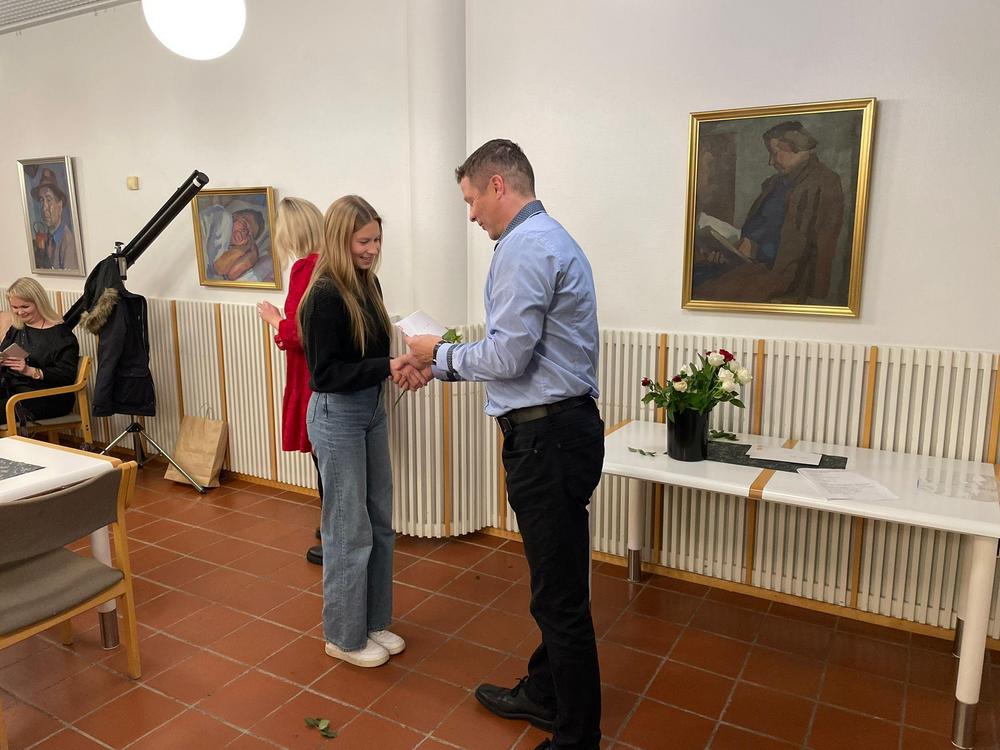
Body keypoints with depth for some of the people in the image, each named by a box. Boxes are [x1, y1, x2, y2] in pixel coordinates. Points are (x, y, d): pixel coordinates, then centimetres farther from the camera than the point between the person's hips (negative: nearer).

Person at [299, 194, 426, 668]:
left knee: (380, 522, 15)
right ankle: (344, 636, 22)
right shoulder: (325, 296, -18)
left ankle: (374, 621, 32)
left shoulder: (368, 284, 6)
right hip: (337, 417, -8)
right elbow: (325, 374, -20)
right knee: (350, 531, 3)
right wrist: (386, 367, -27)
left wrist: (402, 369, -7)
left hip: (372, 410, 8)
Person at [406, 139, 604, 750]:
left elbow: (509, 356, -20)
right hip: (561, 426, 11)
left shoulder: (526, 247, -15)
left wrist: (441, 354, -2)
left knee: (561, 597, 3)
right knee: (556, 584, 23)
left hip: (547, 437, -11)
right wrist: (443, 368, 18)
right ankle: (544, 694, 41)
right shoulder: (549, 237, 18)